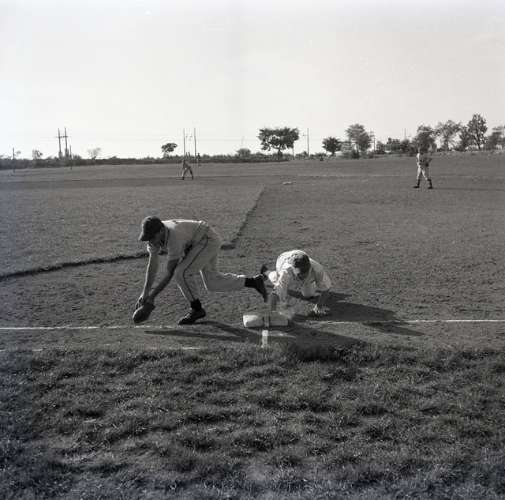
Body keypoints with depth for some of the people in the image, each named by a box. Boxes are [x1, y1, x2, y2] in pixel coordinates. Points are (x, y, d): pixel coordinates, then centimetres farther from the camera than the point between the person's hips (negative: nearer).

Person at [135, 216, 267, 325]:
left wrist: (152, 297, -27)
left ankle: (197, 309, -2)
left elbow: (169, 273, -30)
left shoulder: (174, 238, -36)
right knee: (212, 283, 11)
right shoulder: (154, 235, -14)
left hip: (209, 240, -9)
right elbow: (152, 266, -9)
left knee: (182, 273, -22)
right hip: (197, 243, 9)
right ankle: (253, 282, 19)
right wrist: (145, 292, -15)